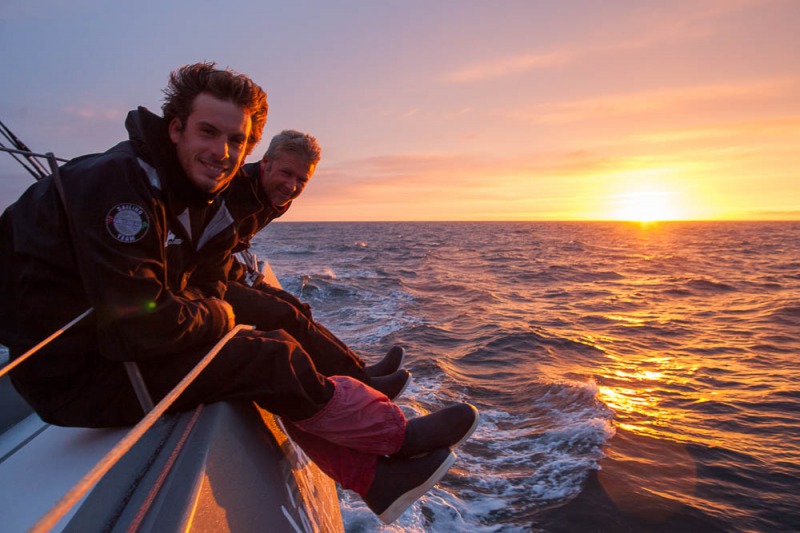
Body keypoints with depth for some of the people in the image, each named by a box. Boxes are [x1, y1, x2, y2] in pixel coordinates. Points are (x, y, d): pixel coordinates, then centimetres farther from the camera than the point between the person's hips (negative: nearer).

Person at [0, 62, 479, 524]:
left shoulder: (206, 207, 4)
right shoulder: (120, 182, -25)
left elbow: (209, 289, 7)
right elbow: (138, 326, -30)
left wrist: (200, 311, -15)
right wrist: (217, 315, -13)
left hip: (115, 347, 9)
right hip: (72, 372, -9)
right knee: (273, 359, -18)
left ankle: (376, 479, 5)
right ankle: (399, 434, 1)